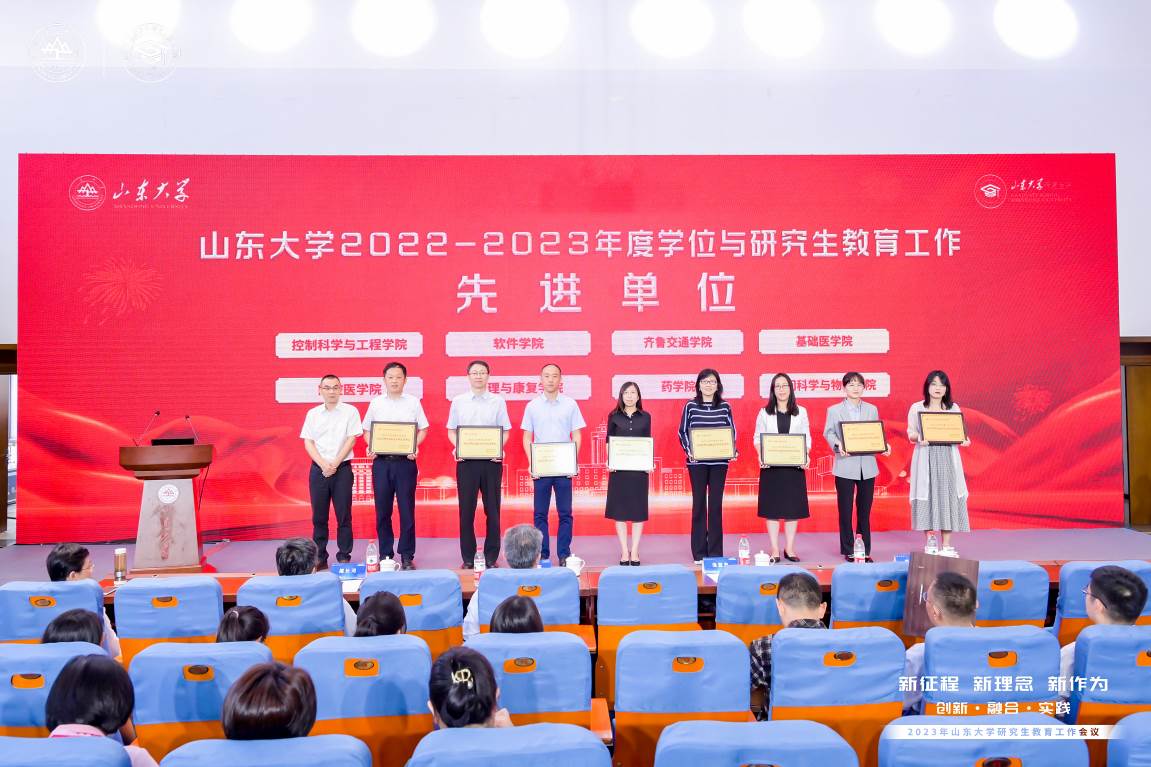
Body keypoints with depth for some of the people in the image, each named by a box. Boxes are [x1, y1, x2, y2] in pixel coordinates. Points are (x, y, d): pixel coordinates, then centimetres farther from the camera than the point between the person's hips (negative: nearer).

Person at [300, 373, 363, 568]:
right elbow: (308, 442, 5)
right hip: (318, 469, 2)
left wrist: (335, 464, -10)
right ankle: (319, 557, 10)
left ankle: (344, 557, 6)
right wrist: (323, 464, -9)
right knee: (319, 515, 4)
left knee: (343, 515, 0)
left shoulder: (350, 411, 1)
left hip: (342, 468, -2)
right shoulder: (313, 414, 8)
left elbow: (351, 440, -3)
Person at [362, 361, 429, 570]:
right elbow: (367, 430, 14)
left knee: (407, 509, -1)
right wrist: (370, 447, -5)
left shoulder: (413, 402, 5)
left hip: (405, 461, -1)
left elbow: (423, 429, 7)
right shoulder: (376, 403, 9)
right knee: (382, 510, 5)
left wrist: (415, 446, -10)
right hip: (381, 461, 2)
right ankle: (385, 554, 14)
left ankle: (407, 556, 6)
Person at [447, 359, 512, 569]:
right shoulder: (458, 401, 8)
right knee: (466, 509, 3)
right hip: (466, 461, 0)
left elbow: (505, 431, 7)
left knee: (492, 510, 3)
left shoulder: (498, 401, 5)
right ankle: (468, 558, 11)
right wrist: (456, 447, -7)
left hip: (491, 460, 0)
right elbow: (451, 430, 11)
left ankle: (491, 557, 12)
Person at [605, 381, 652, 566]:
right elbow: (609, 442, 6)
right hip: (619, 467, 0)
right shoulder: (614, 416, 5)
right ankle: (624, 552, 8)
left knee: (639, 509, 2)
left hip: (639, 467, 1)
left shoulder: (645, 417, 6)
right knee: (619, 509, 1)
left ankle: (635, 551, 9)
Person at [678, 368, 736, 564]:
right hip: (697, 462, -1)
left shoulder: (725, 407, 5)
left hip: (719, 461, 1)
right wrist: (688, 450, -11)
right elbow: (683, 432, 5)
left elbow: (732, 431, 10)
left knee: (716, 504, 3)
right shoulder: (690, 406, 2)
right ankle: (699, 553, 11)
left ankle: (715, 552, 11)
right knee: (699, 504, 3)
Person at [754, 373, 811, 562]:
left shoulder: (801, 412, 8)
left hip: (794, 466, 1)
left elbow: (807, 438, 7)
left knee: (793, 507, 3)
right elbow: (758, 438, 4)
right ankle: (774, 550, 6)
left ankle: (789, 548, 12)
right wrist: (761, 456, -13)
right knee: (772, 508, 0)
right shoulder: (764, 413, 6)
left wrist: (805, 456, -11)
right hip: (771, 466, -1)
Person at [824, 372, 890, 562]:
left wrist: (884, 446, -9)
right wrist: (838, 444, -21)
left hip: (867, 466, 3)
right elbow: (828, 433, -2)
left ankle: (865, 551, 16)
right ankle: (848, 551, 13)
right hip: (845, 466, -2)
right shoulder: (834, 410, 3)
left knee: (865, 510, 7)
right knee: (845, 510, 3)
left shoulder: (872, 409, 11)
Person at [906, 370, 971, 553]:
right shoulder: (916, 408, 6)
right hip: (926, 459, -2)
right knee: (927, 497, -4)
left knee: (948, 496, -2)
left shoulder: (953, 408, 12)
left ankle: (946, 545, 4)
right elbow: (910, 434, 3)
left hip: (948, 459, 2)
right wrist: (919, 438, -18)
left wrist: (964, 440, -10)